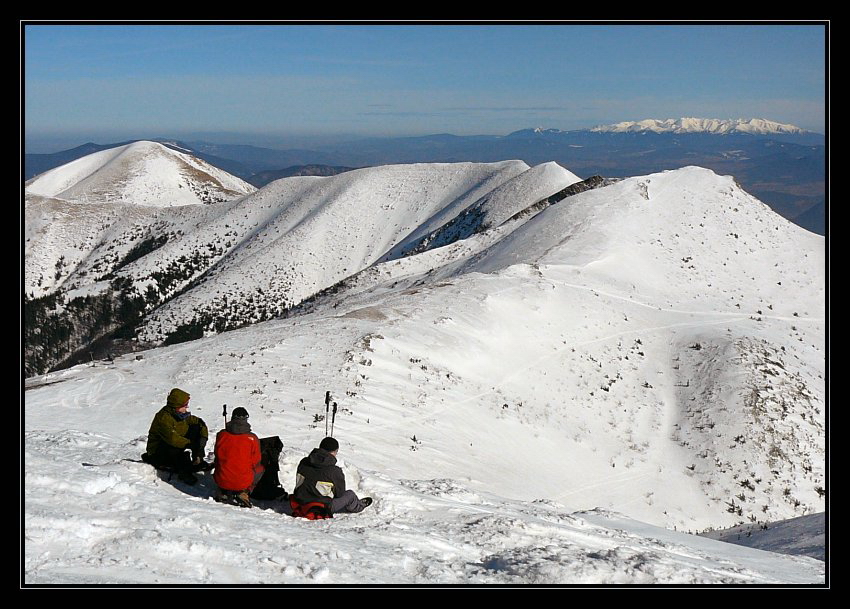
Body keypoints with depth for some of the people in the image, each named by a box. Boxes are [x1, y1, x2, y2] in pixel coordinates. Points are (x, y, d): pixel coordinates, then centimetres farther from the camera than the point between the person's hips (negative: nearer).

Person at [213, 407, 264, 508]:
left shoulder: (221, 435, -5)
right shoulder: (252, 438, -11)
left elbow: (218, 456, 10)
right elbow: (256, 462, -1)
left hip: (222, 480, 3)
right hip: (243, 482, -3)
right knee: (260, 468, 26)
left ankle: (223, 492, 18)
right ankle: (244, 493, 9)